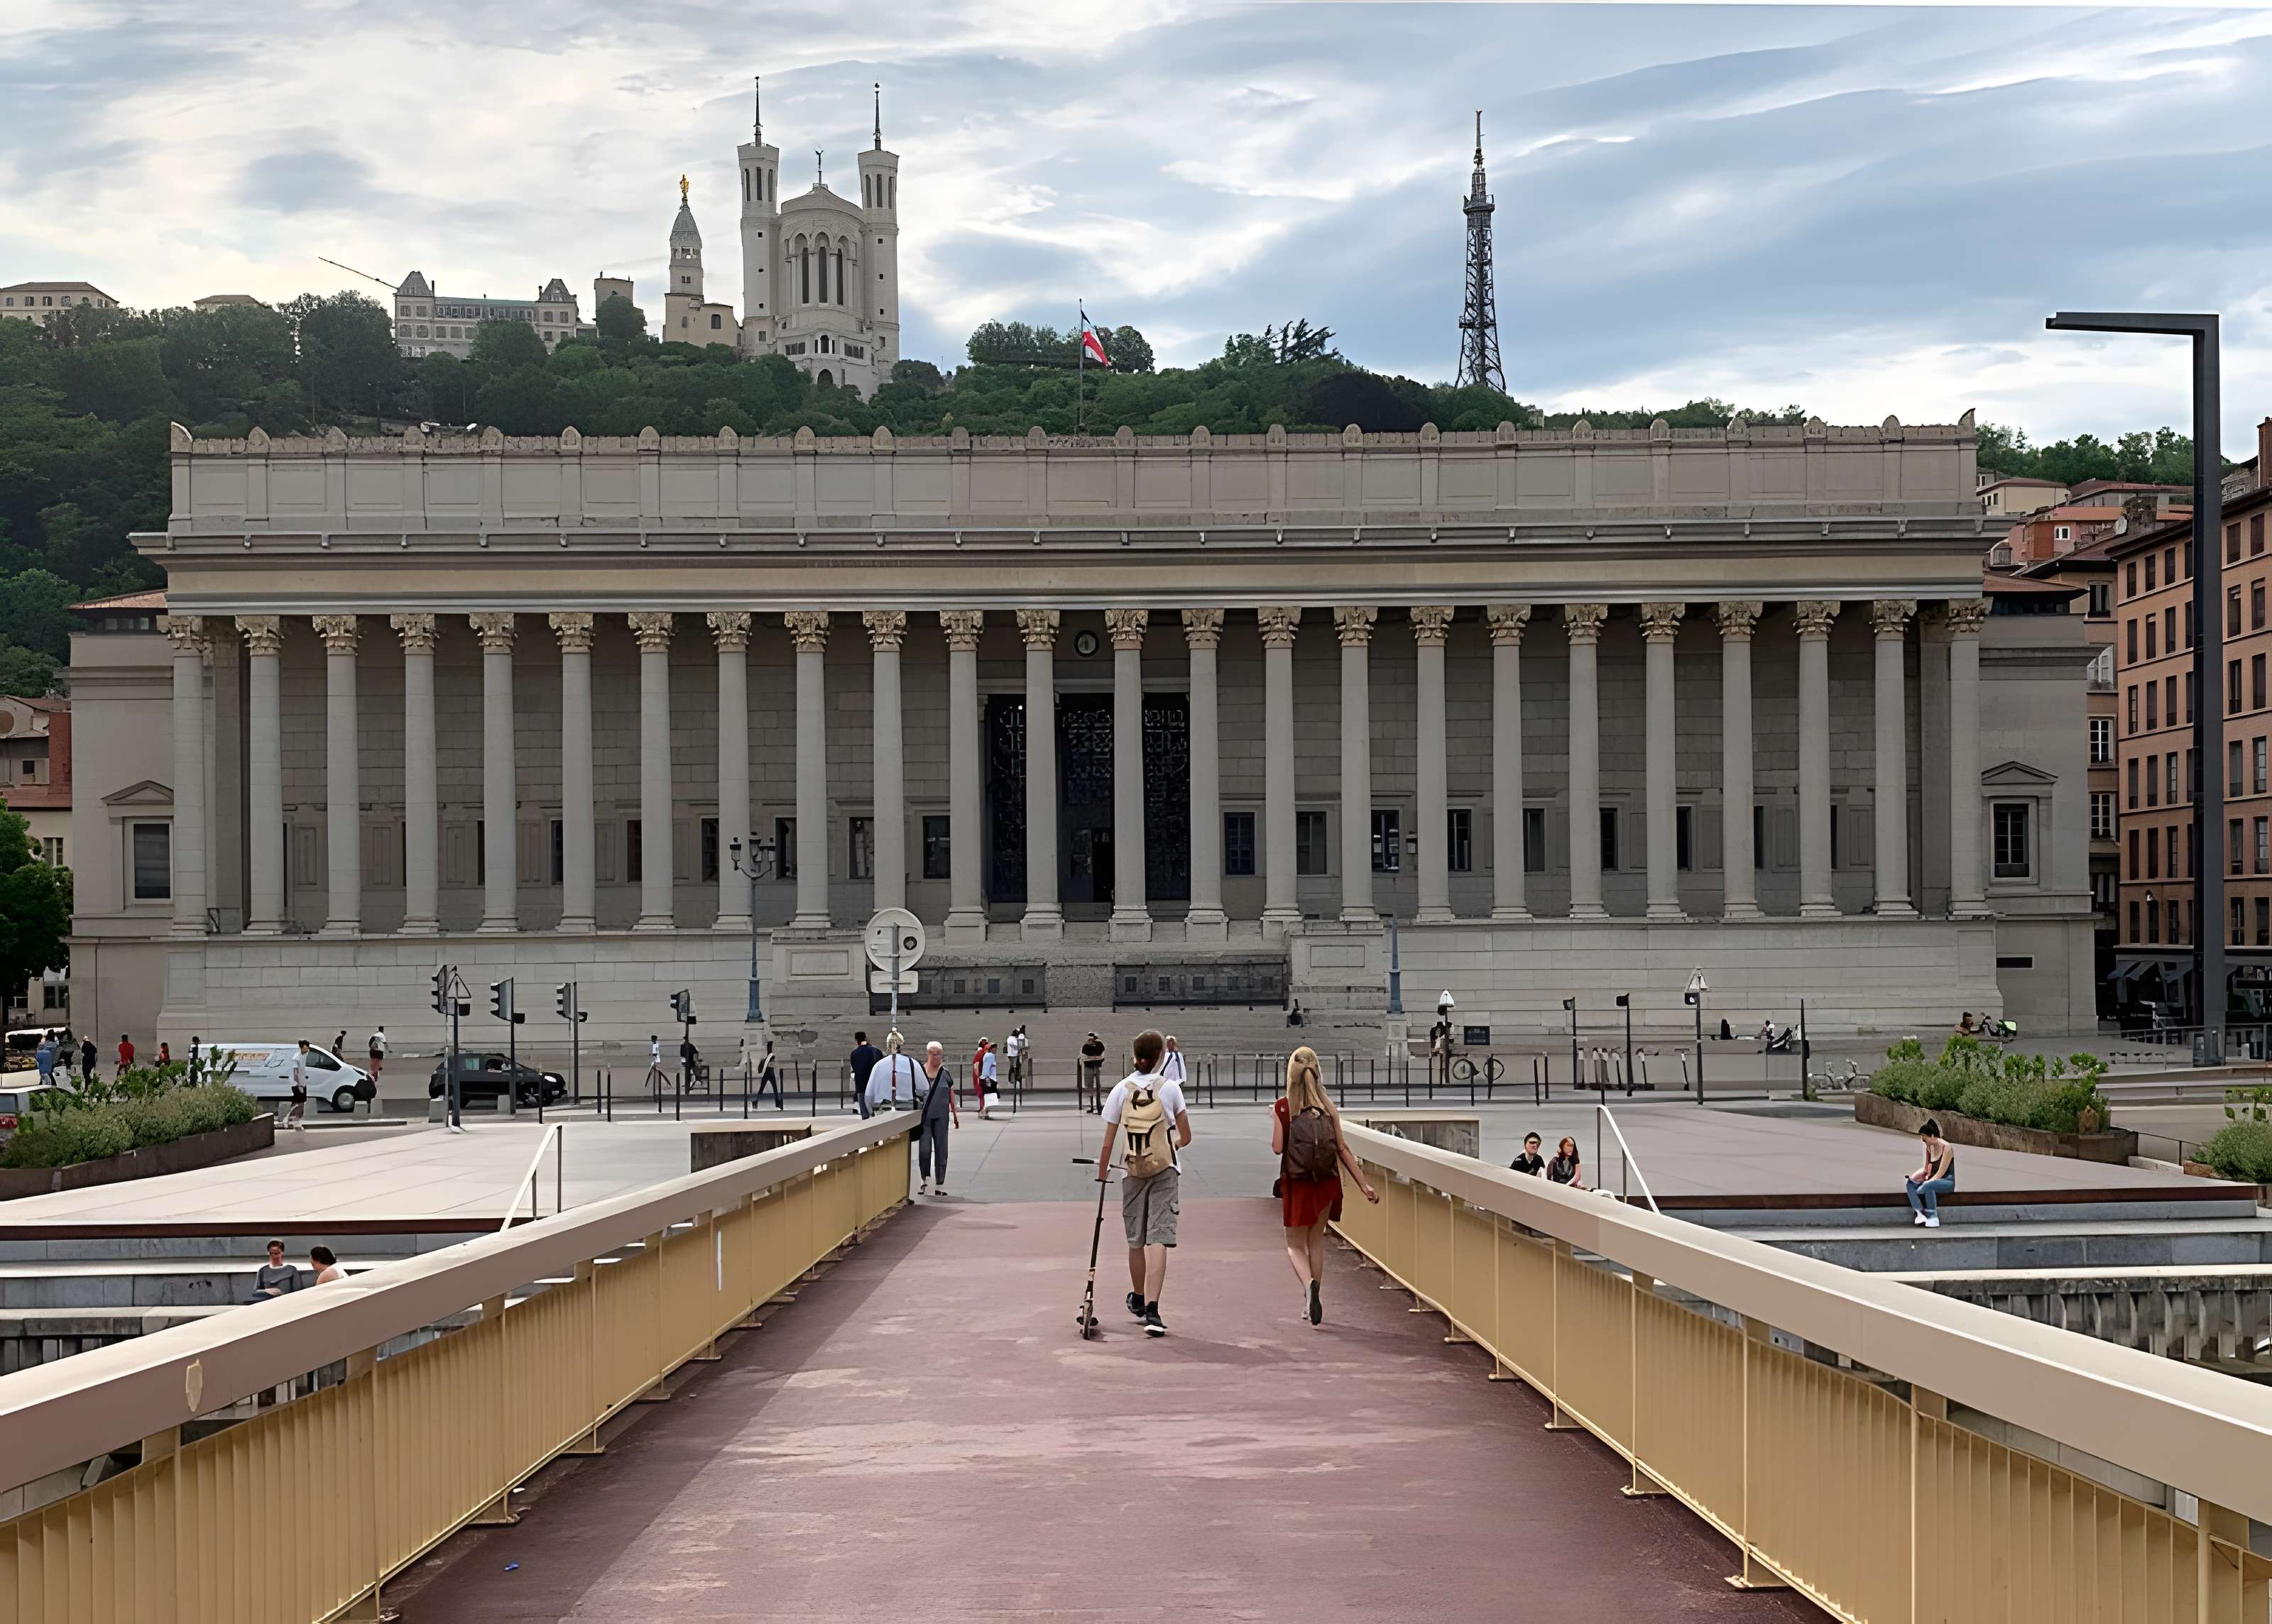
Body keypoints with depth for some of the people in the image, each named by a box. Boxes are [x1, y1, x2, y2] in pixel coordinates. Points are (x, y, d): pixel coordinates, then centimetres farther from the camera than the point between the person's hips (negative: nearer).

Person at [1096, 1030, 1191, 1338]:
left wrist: (1102, 1175, 9)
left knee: (1136, 1240, 17)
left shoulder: (1122, 1089, -1)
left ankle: (1138, 1299, 38)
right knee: (1158, 1238, -8)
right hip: (1165, 1170, -2)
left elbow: (1108, 1141, -1)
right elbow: (1186, 1136, 3)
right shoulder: (1170, 1088, -3)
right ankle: (1151, 1311, -20)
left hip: (1133, 1172, 2)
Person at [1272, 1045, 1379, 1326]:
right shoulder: (1328, 1108, -2)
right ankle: (1311, 1304, 22)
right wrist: (1364, 1185, -1)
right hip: (1325, 1184, 3)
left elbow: (1278, 1147, -13)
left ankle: (1310, 1285, -21)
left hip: (1296, 1184, -3)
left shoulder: (1282, 1107, -9)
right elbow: (1342, 1149, -4)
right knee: (1316, 1242, 18)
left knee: (1296, 1244, 8)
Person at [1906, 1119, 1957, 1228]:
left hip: (1948, 1181, -7)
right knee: (1910, 1183, -16)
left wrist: (1928, 1181, -23)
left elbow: (1941, 1172, -17)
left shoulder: (1945, 1147, -14)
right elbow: (1926, 1169, 12)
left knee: (1928, 1186, -37)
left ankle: (1933, 1218, -29)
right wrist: (1913, 1177, -5)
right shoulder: (1929, 1147, 8)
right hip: (1934, 1180, 7)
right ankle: (1919, 1213, -29)